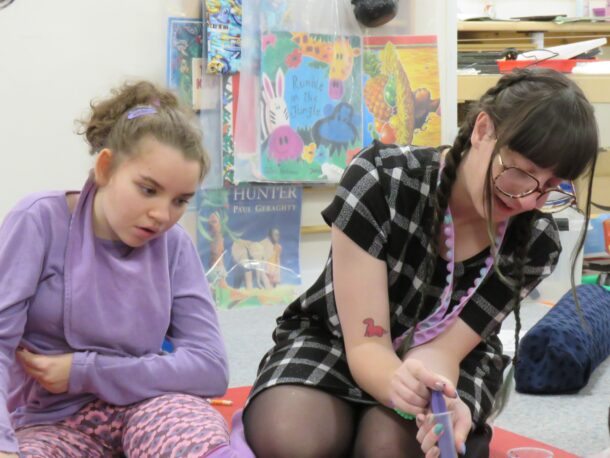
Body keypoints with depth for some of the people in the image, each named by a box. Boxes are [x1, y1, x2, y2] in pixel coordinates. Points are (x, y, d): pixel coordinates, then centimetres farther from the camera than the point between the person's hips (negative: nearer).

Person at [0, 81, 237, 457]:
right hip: (51, 422, 0)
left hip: (144, 406, 1)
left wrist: (85, 372, -14)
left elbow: (210, 367, -8)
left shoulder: (174, 245, -3)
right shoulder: (41, 222, -10)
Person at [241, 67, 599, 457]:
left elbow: (440, 349, -24)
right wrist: (399, 383, -53)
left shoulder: (535, 242, -20)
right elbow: (366, 344, -28)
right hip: (334, 339, -1)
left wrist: (440, 406, -49)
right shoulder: (380, 178, -29)